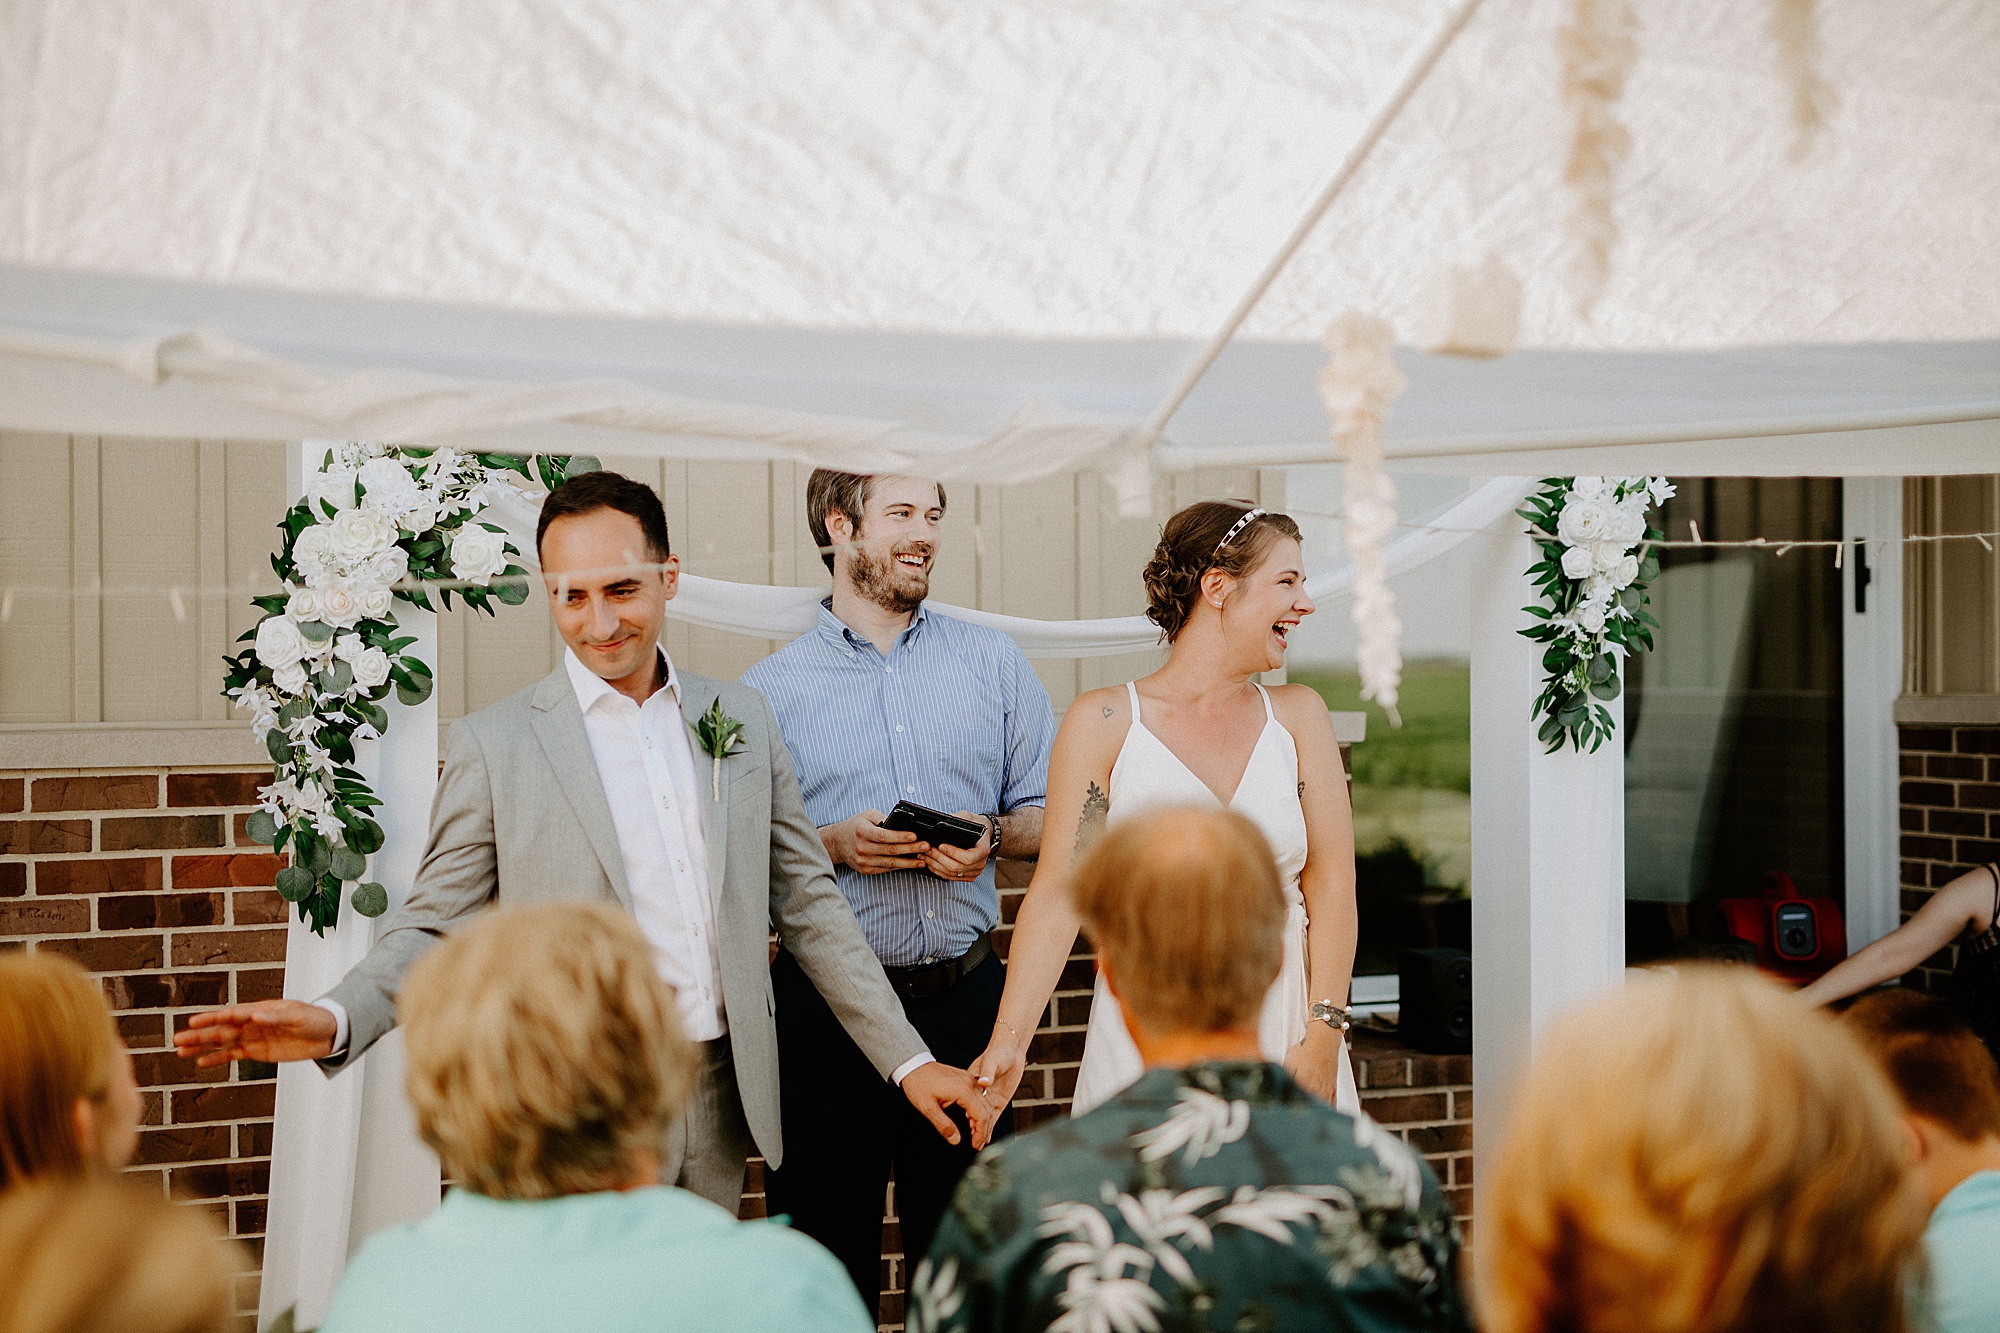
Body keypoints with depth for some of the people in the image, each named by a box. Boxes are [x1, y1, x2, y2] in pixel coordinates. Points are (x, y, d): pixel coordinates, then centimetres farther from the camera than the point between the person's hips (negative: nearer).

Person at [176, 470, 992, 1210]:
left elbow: (806, 903, 14)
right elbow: (437, 928, -1)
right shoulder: (493, 744, -1)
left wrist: (907, 1057, 11)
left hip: (718, 1112, 4)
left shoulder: (741, 720, 10)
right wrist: (335, 1019, -20)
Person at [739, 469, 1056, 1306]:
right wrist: (834, 846, -13)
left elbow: (1049, 814, 12)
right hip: (823, 1007, -2)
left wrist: (993, 836, -8)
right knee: (827, 1264, 4)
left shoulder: (993, 663, 9)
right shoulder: (768, 690, 2)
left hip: (965, 994, 2)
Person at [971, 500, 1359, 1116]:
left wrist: (1323, 1037, -8)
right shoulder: (1104, 722, -2)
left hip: (1279, 1030, 3)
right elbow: (1058, 892, -6)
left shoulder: (1297, 715, 7)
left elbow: (1330, 885, 2)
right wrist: (1009, 1040, -15)